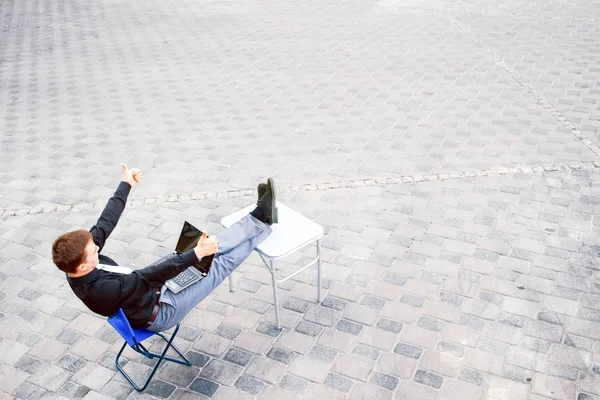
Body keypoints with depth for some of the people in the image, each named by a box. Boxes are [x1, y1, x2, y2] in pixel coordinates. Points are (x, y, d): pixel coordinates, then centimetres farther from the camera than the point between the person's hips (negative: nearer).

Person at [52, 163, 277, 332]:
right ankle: (263, 225, 9)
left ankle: (259, 217, 5)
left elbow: (105, 223, -8)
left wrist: (126, 185, -1)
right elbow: (152, 276, -37)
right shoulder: (102, 290, -39)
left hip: (150, 289, 7)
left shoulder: (78, 255, -16)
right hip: (160, 312, -7)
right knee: (220, 265, -6)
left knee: (210, 246, -3)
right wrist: (196, 254, -38)